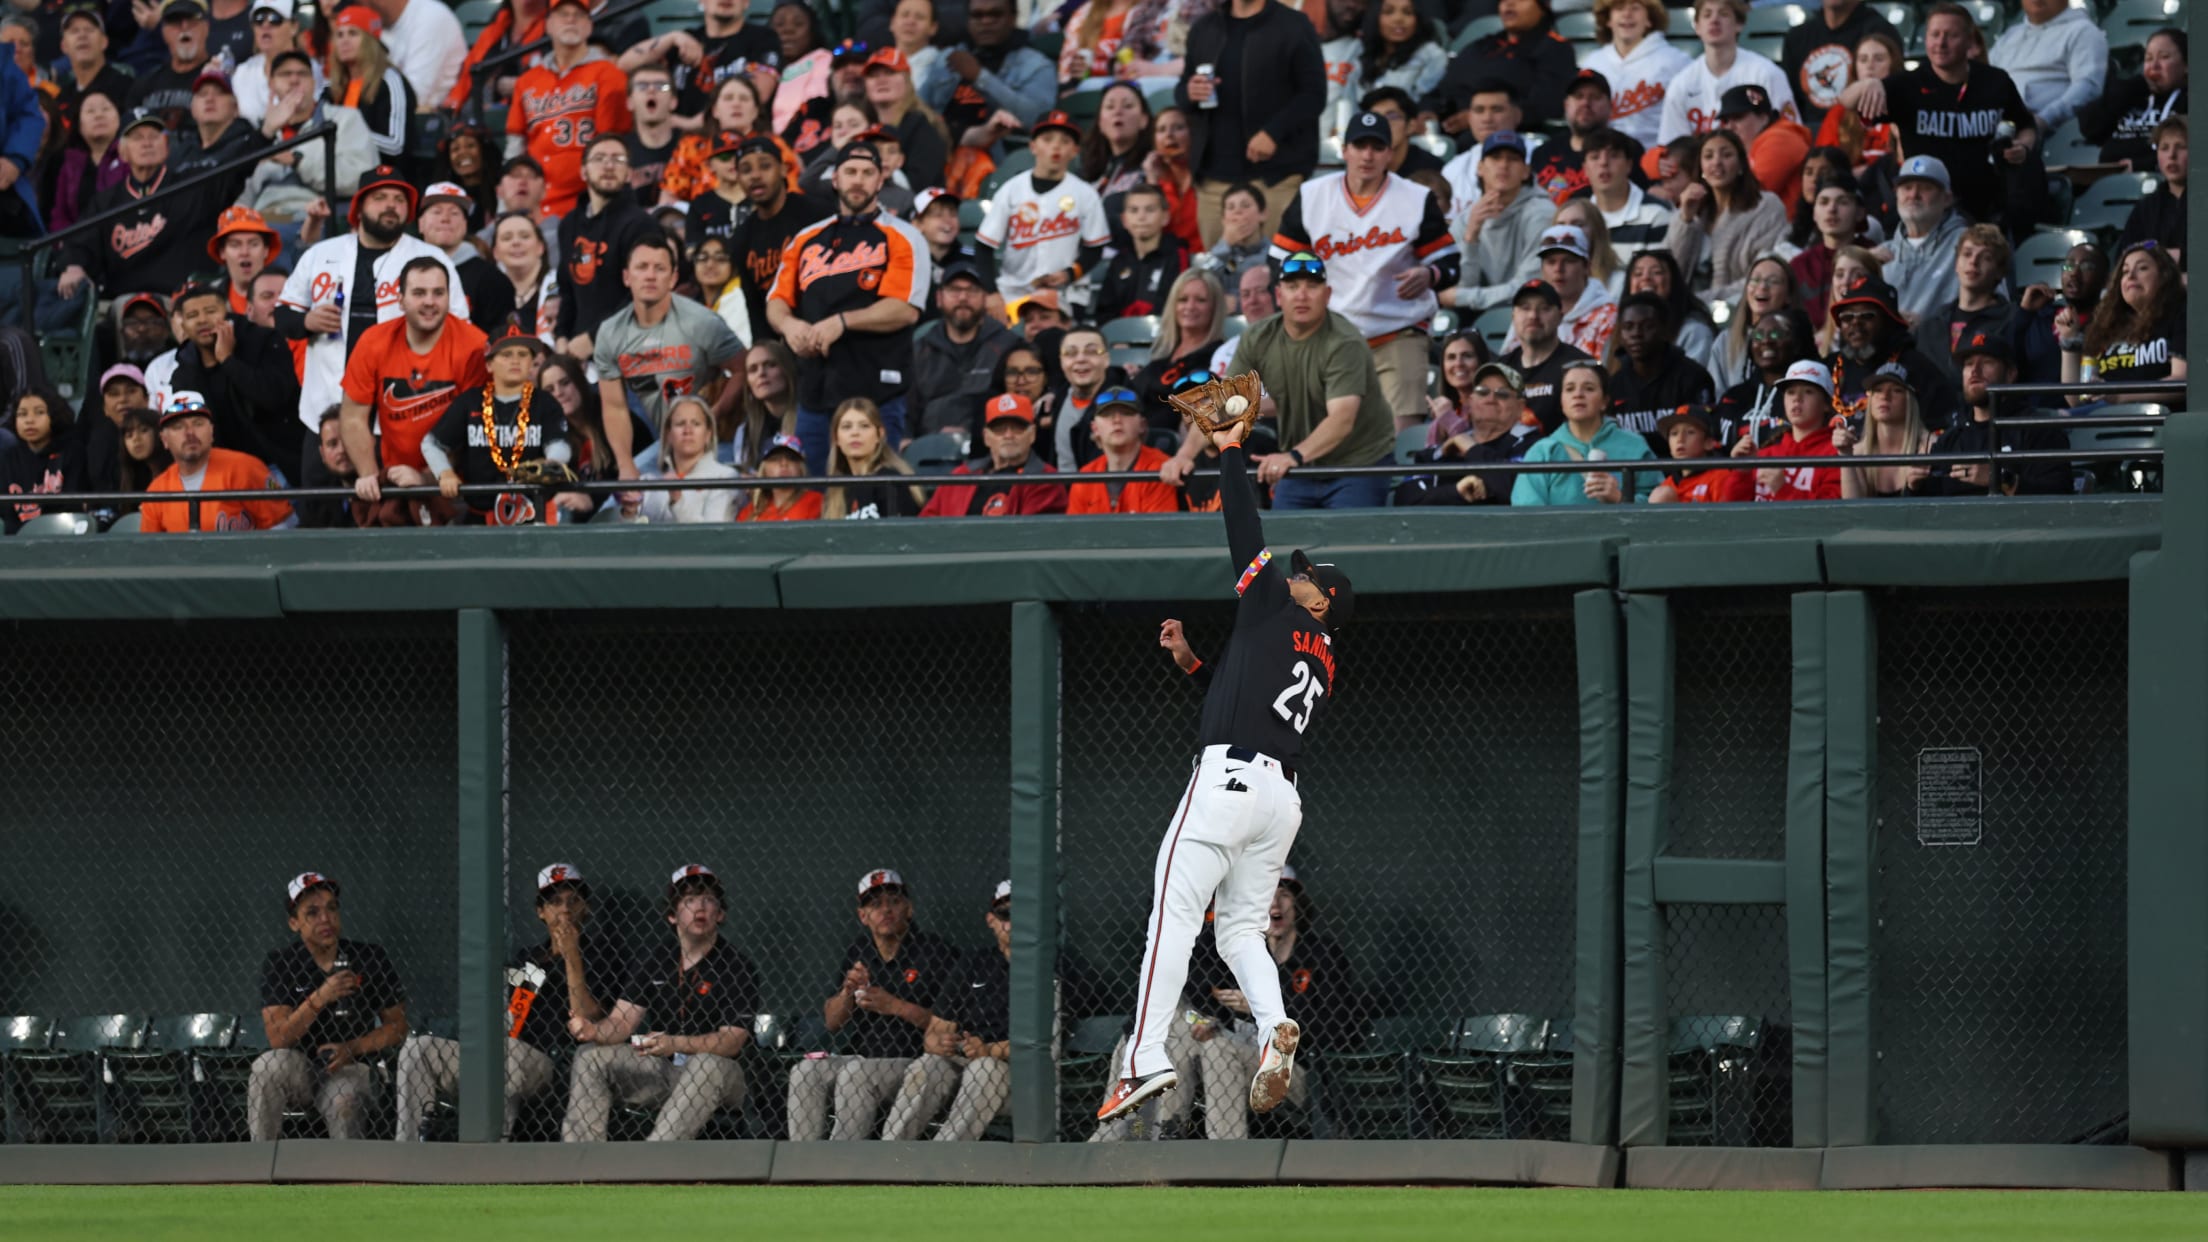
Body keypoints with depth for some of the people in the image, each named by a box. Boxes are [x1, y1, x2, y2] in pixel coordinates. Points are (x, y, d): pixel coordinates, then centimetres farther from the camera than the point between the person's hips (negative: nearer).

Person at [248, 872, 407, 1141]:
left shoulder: (370, 959, -2)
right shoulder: (279, 965, -3)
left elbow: (397, 1028, 3)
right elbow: (278, 1038, -13)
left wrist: (351, 1049, -13)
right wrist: (320, 998, -26)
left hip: (353, 1070, -1)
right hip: (299, 1067, 1)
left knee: (343, 1100, -34)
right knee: (267, 1066, -31)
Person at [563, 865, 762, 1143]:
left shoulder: (737, 968, -6)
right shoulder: (654, 964, 11)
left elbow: (732, 1041, -16)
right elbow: (622, 1021, 3)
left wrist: (675, 1044, -32)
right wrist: (593, 1031, -22)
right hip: (659, 1072, 5)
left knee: (709, 1066, -38)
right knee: (591, 1055, -10)